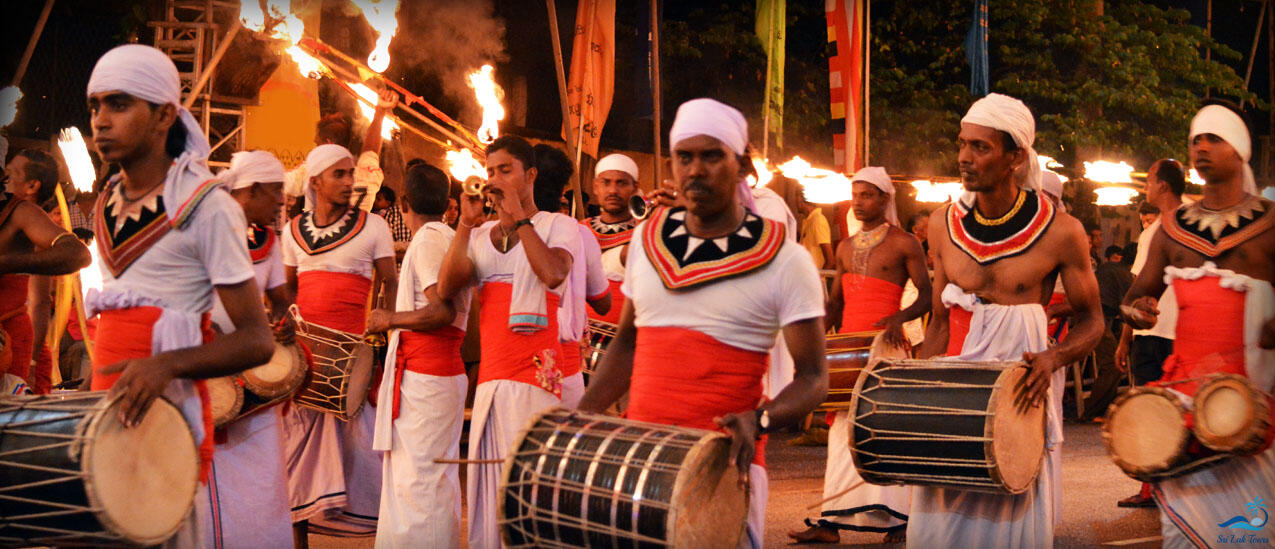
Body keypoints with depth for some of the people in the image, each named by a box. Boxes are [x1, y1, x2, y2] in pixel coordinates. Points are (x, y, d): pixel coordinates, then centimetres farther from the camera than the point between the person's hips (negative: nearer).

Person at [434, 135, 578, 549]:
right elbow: (446, 288, 2)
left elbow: (553, 273, -18)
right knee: (487, 486, 7)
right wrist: (466, 223, -2)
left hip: (535, 375, -5)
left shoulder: (558, 225, 3)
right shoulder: (481, 236, 17)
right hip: (490, 377, 6)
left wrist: (519, 217, -12)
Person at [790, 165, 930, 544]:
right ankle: (831, 523, 3)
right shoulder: (845, 248, 17)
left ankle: (898, 518, 2)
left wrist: (899, 317, -23)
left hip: (885, 346, -5)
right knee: (843, 432, 3)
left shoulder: (904, 243, 0)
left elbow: (927, 295, -4)